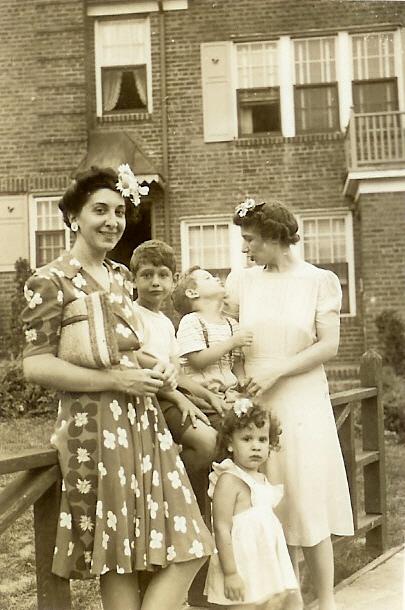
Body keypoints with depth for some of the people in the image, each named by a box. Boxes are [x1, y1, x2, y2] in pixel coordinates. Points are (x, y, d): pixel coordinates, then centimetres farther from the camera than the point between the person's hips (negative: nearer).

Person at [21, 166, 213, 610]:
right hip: (97, 426, -7)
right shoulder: (50, 281, -7)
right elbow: (35, 365, -13)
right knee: (119, 559, 1)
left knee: (188, 549, 6)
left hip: (144, 421, 7)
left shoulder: (121, 277, 15)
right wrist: (115, 380, -16)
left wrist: (160, 379, 6)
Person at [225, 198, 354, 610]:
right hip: (255, 405, 3)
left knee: (308, 502, -1)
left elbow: (328, 345, -7)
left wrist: (277, 370, -15)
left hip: (302, 405, -3)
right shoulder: (242, 283, 7)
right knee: (272, 508, 7)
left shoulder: (319, 281, -1)